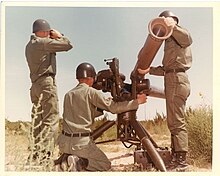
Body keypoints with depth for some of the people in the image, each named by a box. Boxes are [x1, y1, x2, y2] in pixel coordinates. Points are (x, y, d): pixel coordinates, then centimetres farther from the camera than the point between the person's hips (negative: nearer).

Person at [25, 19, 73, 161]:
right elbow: (68, 45, -9)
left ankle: (37, 152, 12)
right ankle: (43, 152, -19)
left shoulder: (30, 46, 19)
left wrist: (53, 38, 17)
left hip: (35, 85, 10)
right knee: (51, 119, -11)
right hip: (47, 83, -9)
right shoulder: (43, 42, -9)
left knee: (38, 120, 10)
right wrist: (59, 36, 7)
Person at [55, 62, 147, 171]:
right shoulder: (90, 92, -5)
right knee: (106, 165, 10)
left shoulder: (68, 95, 14)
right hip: (81, 142, -6)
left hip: (64, 141, 6)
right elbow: (114, 108, -6)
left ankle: (64, 160, 4)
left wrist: (104, 104, 22)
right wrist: (137, 101, 3)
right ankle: (78, 162, -12)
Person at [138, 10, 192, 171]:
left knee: (176, 122, -14)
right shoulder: (170, 40, 28)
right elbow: (165, 69, 22)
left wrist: (172, 27, -34)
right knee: (174, 122, 10)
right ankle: (176, 157, 13)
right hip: (174, 80, 10)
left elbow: (188, 39, -25)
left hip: (177, 78, -10)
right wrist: (149, 70, 11)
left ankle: (180, 161, -16)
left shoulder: (178, 33, 2)